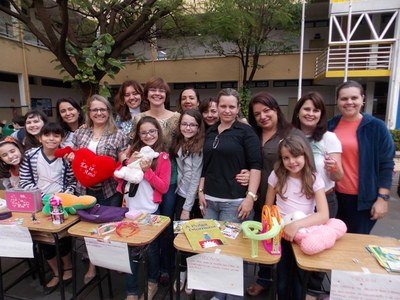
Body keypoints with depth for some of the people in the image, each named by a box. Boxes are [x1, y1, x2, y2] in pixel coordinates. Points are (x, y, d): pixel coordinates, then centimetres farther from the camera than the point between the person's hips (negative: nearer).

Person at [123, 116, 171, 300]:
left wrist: (147, 170, -20)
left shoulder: (163, 157, -5)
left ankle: (153, 282, 36)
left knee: (151, 249, 12)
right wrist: (128, 162, -12)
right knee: (130, 251, 8)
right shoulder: (133, 151, 7)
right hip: (130, 209, 3)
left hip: (149, 211, -3)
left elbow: (164, 188, -10)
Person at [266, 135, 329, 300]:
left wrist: (296, 225, -32)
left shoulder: (314, 179, -8)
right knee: (282, 281, 4)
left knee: (297, 280, 8)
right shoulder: (276, 176, -4)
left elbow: (324, 215, -19)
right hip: (281, 234, 1)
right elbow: (268, 208, 3)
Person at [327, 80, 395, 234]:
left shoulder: (376, 127, -6)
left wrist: (382, 198, -8)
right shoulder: (331, 125, 3)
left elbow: (386, 164, -5)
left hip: (363, 198, -3)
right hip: (336, 195, 3)